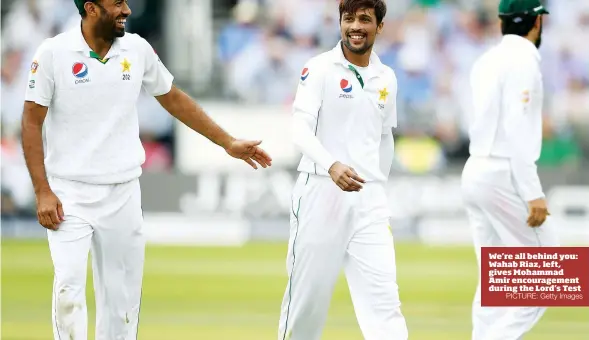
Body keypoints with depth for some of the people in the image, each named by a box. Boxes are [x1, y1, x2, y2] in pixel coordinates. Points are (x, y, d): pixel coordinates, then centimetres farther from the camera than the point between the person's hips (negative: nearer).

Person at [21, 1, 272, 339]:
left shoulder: (137, 49, 2)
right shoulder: (54, 53, -8)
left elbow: (173, 98, 16)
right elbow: (32, 123, -5)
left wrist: (229, 143, 17)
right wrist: (43, 192, -11)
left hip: (123, 194, 4)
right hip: (70, 194, -4)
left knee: (122, 295, 4)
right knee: (69, 286, -16)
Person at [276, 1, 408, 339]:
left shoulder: (386, 78, 11)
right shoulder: (320, 68, -4)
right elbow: (301, 129, -15)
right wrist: (331, 166, -32)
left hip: (369, 198, 4)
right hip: (321, 192, -3)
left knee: (383, 295, -7)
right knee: (308, 292, 3)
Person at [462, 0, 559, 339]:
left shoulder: (486, 60, 14)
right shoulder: (523, 60, -11)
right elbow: (516, 131, -20)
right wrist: (533, 194, -21)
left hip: (476, 171, 9)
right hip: (505, 173, -9)